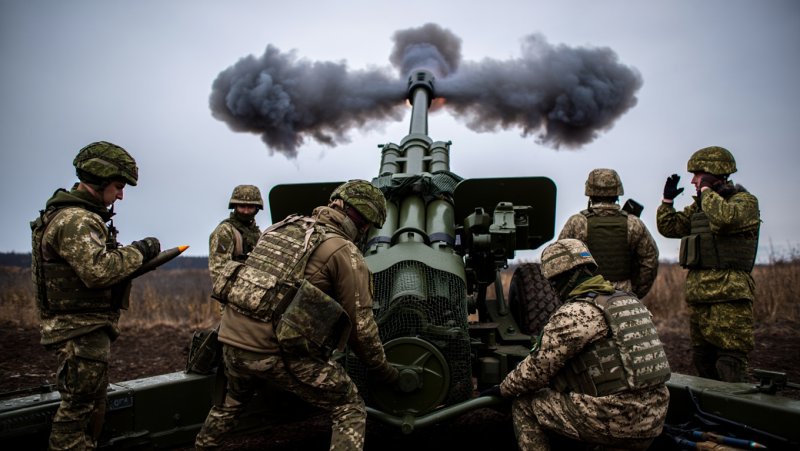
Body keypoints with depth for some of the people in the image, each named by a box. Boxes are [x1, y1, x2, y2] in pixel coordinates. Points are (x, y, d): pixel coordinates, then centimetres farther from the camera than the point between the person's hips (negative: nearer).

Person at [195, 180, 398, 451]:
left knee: (233, 398, 38)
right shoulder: (344, 252, -5)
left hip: (233, 337, 7)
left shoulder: (283, 228, 15)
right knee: (350, 411, 8)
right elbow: (359, 324, -4)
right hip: (280, 352, -7)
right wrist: (381, 369, 10)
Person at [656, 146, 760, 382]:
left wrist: (706, 189, -14)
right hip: (698, 295, 8)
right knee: (702, 359, 14)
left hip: (729, 294, -8)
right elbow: (669, 227, 22)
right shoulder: (700, 206, 17)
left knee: (730, 363, -8)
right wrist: (668, 199, 12)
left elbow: (725, 219, -28)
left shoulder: (744, 201, -6)